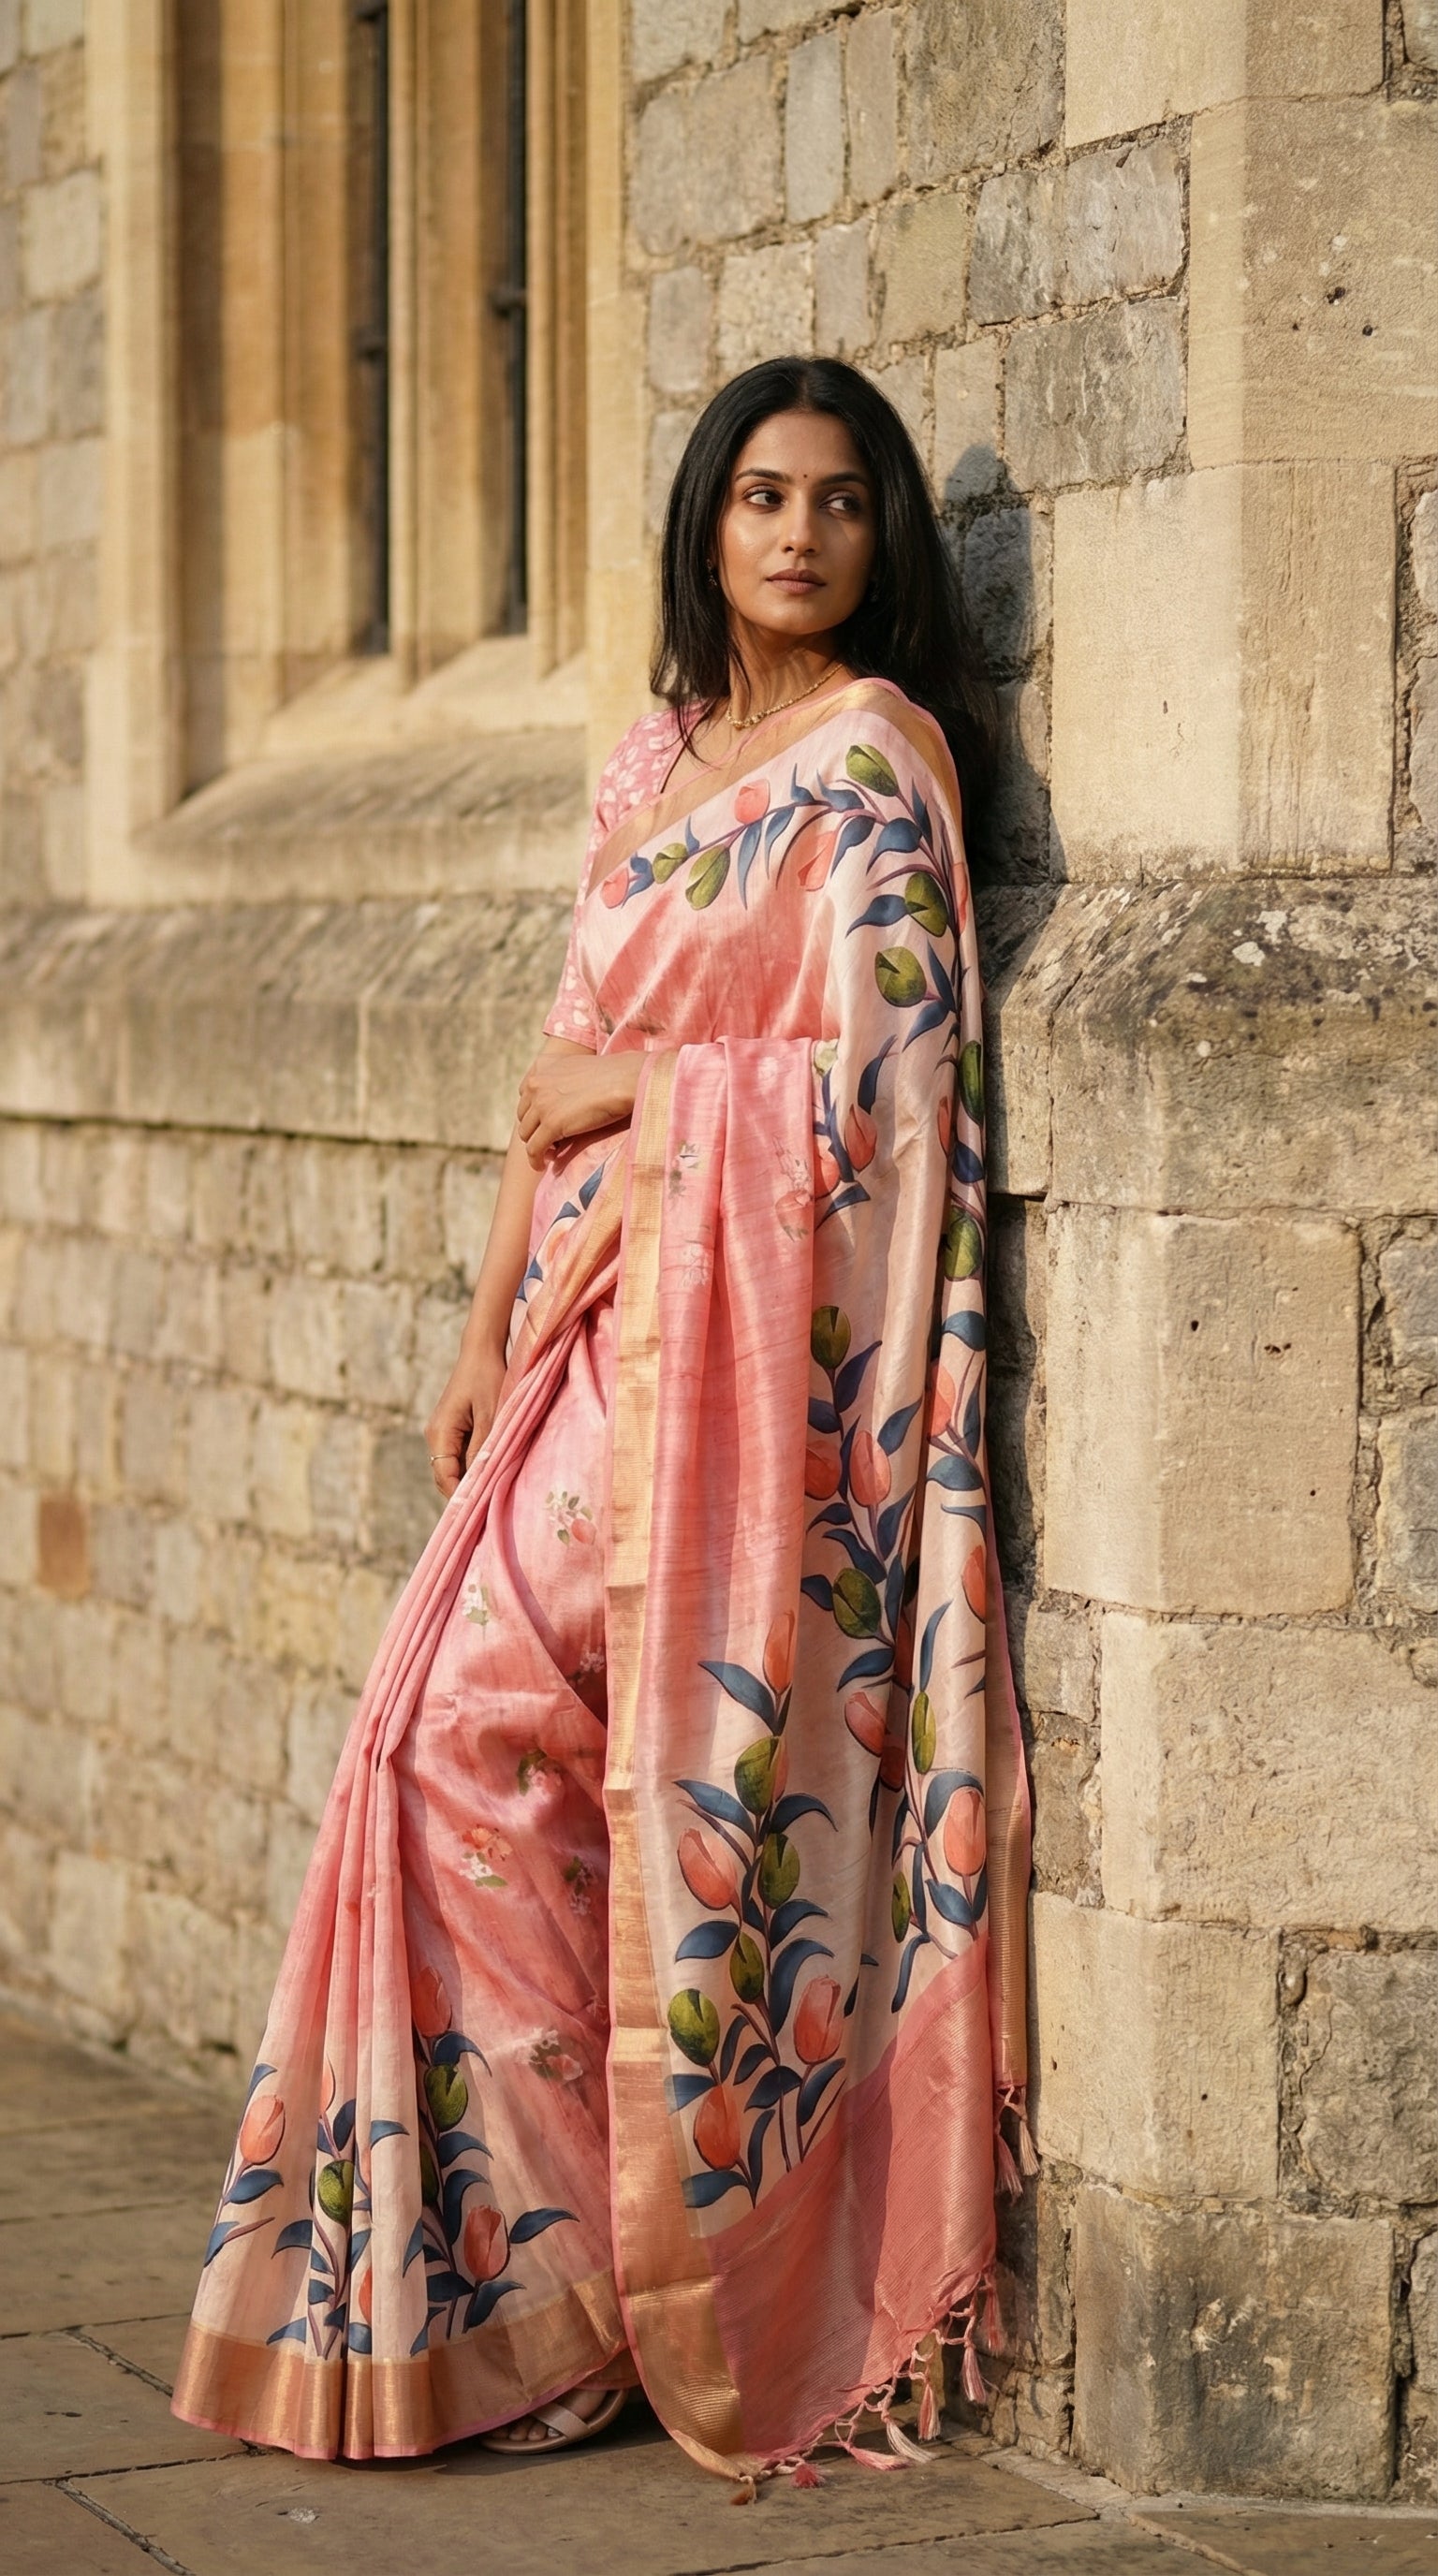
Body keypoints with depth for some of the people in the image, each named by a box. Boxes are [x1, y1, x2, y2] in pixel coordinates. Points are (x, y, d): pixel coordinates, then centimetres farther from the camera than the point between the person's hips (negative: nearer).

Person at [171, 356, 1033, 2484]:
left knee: (694, 1773, -6)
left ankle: (715, 2304, 4)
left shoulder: (878, 754, -5)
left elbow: (876, 1076, -13)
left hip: (754, 1329, -7)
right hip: (601, 1324, 7)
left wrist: (636, 1084, -5)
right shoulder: (655, 762, 17)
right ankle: (513, 2257, 12)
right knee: (460, 1737, 2)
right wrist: (490, 1327, 13)